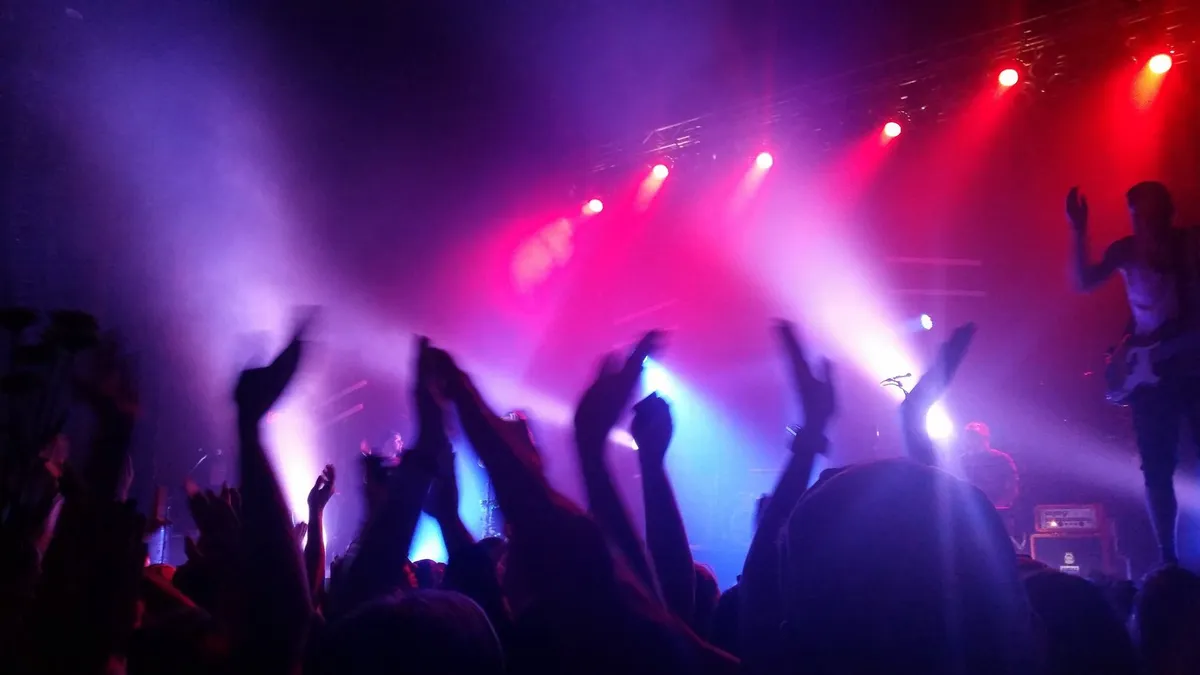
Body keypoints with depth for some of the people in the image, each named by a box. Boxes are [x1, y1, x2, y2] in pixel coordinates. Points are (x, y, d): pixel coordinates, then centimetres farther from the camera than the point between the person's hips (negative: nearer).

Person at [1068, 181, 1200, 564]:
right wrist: (1079, 233, -18)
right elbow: (1084, 282, -8)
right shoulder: (1126, 251, 2)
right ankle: (1168, 556, 9)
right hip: (1148, 367, 2)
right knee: (1157, 469, 2)